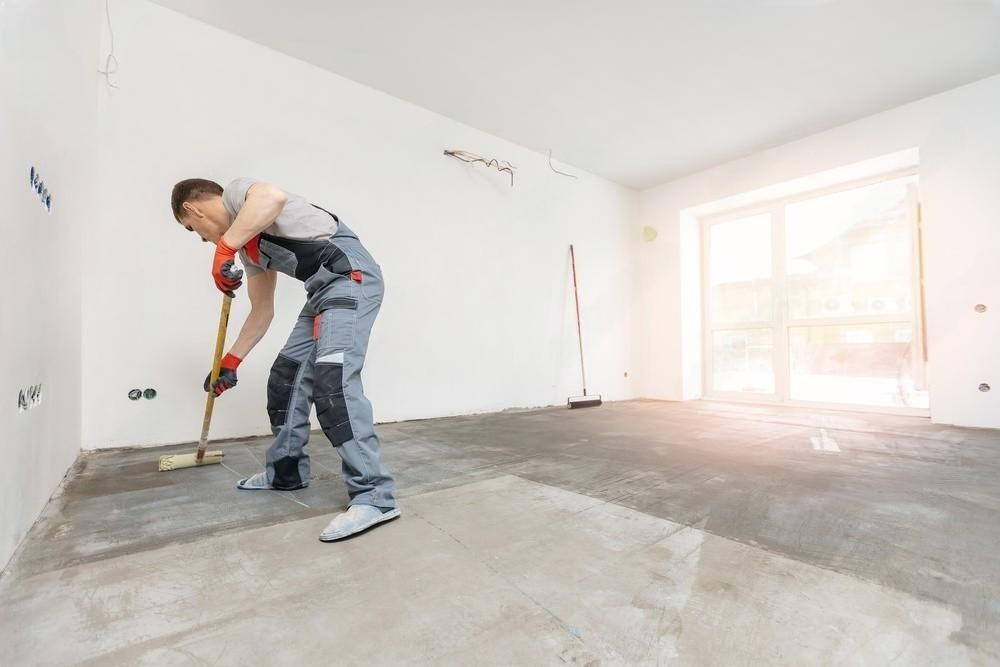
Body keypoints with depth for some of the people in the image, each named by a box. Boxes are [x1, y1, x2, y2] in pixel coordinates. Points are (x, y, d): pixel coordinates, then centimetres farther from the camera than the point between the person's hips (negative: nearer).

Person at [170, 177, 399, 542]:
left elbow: (273, 198, -23)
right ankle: (286, 471, 29)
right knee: (286, 376, 13)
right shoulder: (248, 249, 27)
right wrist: (230, 362, 33)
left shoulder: (237, 190, 5)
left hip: (351, 275, -10)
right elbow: (262, 311, 29)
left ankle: (374, 496, -17)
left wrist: (224, 248, -18)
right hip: (325, 290, 10)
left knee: (331, 381, -21)